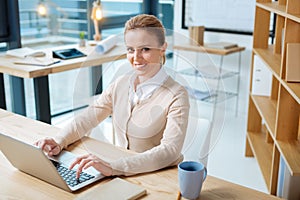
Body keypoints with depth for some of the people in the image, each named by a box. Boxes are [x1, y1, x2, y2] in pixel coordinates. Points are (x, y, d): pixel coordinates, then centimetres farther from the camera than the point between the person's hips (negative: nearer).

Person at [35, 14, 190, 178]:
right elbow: (89, 116, 6)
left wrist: (113, 168, -36)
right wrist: (59, 141, -13)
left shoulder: (176, 96, -15)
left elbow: (170, 151, -26)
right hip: (121, 176, 5)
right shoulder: (121, 84, 5)